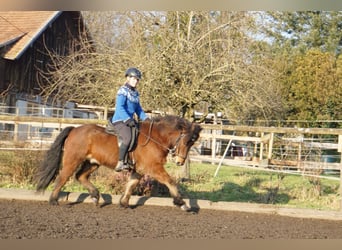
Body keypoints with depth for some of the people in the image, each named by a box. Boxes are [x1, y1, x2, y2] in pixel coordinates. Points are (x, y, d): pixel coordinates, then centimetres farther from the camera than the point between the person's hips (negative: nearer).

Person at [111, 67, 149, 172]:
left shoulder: (135, 93, 16)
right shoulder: (123, 91, -8)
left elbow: (138, 109, 21)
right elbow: (120, 107, -18)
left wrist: (146, 118, 7)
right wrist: (128, 120, -26)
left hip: (129, 121, 10)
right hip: (120, 120, -9)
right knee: (127, 138, -33)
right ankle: (120, 163, -32)